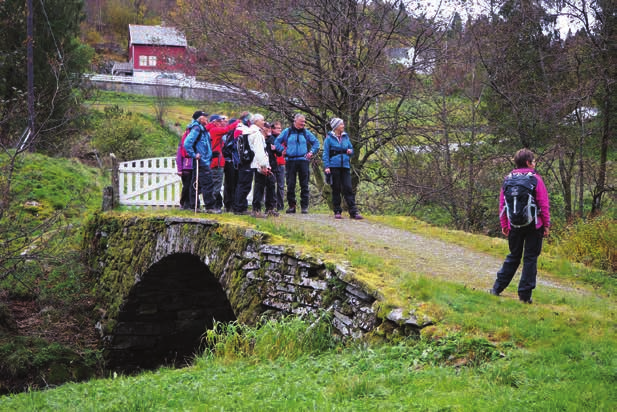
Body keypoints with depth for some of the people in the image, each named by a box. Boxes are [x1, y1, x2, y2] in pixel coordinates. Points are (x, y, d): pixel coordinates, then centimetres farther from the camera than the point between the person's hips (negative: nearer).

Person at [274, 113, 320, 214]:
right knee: (290, 184, 0)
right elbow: (277, 142, 13)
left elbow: (316, 142, 18)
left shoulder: (306, 133, 10)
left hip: (303, 161, 0)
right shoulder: (287, 132, 7)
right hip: (290, 161, 0)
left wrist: (311, 152, 7)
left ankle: (304, 206, 1)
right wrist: (283, 150, 3)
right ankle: (291, 205, 6)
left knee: (304, 185, -1)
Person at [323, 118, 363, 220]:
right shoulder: (329, 138, -1)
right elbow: (326, 153, -3)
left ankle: (353, 212, -6)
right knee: (336, 189, 2)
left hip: (345, 166, 3)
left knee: (348, 188, -3)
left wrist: (350, 151, -2)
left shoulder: (345, 137, 11)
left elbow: (351, 148, 22)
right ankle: (337, 211, 9)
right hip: (334, 166, -3)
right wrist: (327, 166, -12)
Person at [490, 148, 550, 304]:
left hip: (514, 226, 4)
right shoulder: (535, 179, -7)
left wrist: (504, 225, 14)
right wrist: (546, 224, -1)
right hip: (534, 225, -4)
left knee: (513, 256, 17)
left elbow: (502, 204, 6)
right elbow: (544, 204, -8)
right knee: (530, 258, 4)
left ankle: (497, 288, 16)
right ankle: (525, 294, 3)